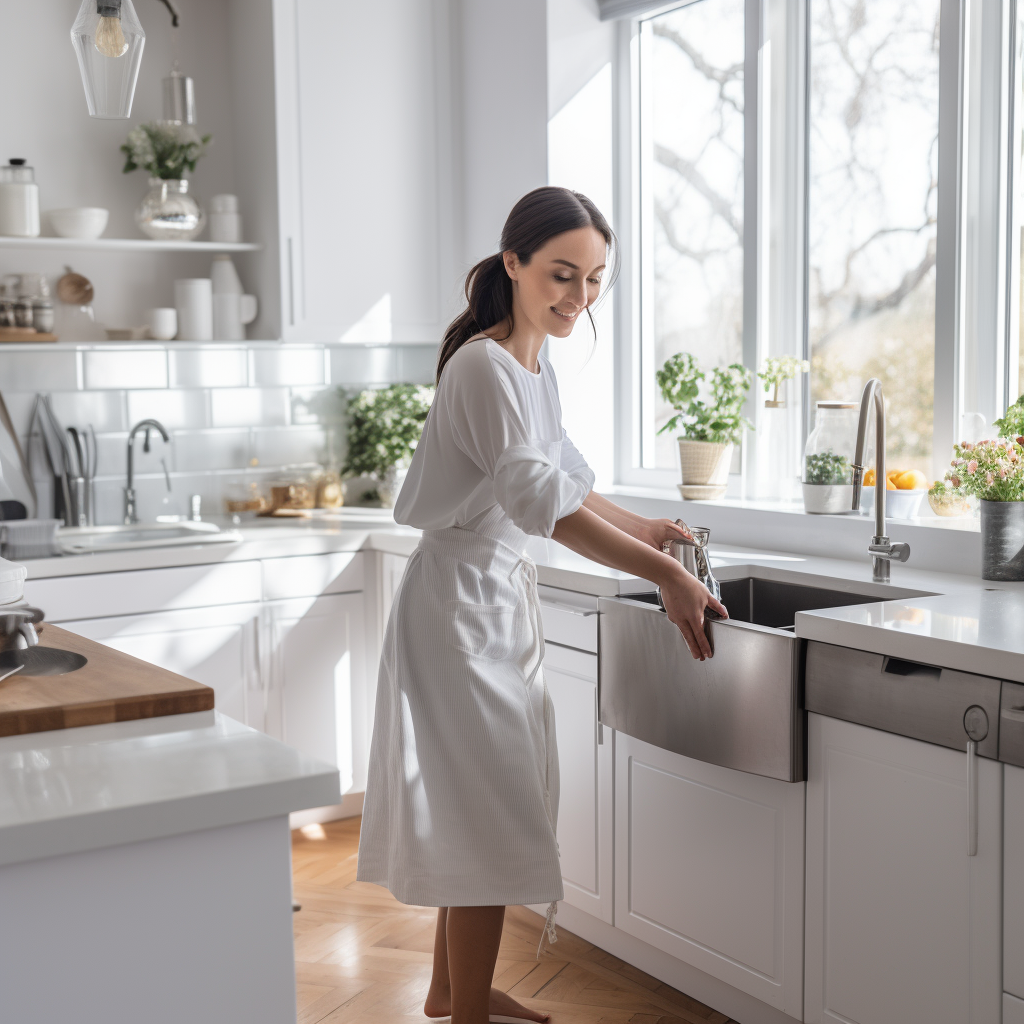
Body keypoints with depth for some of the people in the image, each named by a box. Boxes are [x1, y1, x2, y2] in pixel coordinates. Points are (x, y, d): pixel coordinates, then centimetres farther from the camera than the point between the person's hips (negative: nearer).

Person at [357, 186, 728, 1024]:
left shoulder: (536, 367, 10)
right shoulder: (484, 366, -21)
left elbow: (564, 475, 24)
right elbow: (538, 498, -33)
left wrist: (641, 528, 16)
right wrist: (664, 575, -37)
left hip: (500, 594, 10)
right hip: (462, 600, -10)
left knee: (478, 813, 18)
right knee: (488, 813, -3)